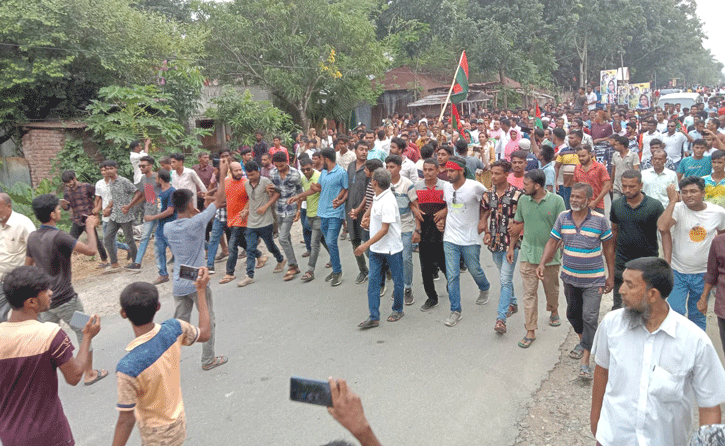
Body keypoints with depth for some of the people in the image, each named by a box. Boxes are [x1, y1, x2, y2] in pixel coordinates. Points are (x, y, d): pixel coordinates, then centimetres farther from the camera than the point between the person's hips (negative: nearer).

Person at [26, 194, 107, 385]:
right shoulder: (59, 236, -23)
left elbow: (28, 265, 13)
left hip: (45, 299, 7)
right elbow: (91, 250, -23)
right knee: (84, 334, 11)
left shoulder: (32, 237, 2)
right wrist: (90, 227, -9)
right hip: (65, 300, -7)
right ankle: (89, 374, 22)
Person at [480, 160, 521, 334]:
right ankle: (512, 303, 41)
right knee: (504, 278, 20)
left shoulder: (516, 194, -10)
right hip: (495, 242, 6)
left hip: (511, 243, -5)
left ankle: (501, 318, -11)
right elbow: (484, 216, 17)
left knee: (505, 279, -10)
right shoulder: (489, 194, 5)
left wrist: (513, 242, -14)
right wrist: (487, 233, 2)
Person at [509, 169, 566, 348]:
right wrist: (511, 247, 12)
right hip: (528, 254, 2)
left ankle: (553, 310, 49)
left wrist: (553, 249, -10)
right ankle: (530, 331, 8)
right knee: (529, 293, 1)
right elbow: (517, 225, 11)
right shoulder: (523, 200, 1)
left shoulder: (556, 201, -9)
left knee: (551, 288, 18)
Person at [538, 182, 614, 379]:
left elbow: (608, 248, -1)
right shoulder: (562, 217, -2)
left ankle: (585, 361, 0)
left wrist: (611, 276, 0)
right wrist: (542, 263, -11)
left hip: (593, 280, -4)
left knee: (590, 317, -8)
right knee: (572, 314, 18)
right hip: (570, 277, 4)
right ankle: (583, 341, 45)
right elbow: (552, 242, 3)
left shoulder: (600, 220, -10)